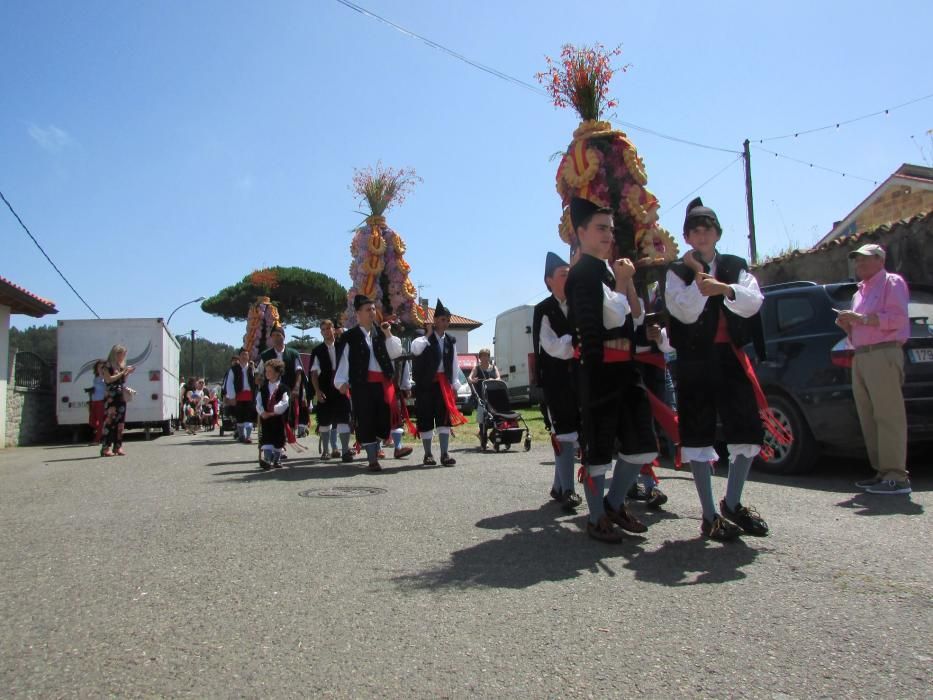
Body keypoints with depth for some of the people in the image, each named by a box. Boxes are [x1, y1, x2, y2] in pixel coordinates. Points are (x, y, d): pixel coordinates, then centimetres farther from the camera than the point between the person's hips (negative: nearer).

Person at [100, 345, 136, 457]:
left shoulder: (122, 366, 17)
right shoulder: (107, 366, -2)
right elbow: (109, 379, -13)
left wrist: (128, 373, 5)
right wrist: (123, 372, -12)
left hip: (121, 398, 7)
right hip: (111, 398, -7)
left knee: (120, 422, 6)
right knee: (109, 422, -10)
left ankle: (118, 446, 10)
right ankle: (106, 448, -10)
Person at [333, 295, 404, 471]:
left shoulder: (380, 332, 13)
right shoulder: (350, 336, 1)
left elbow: (395, 353, 7)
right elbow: (343, 361, -3)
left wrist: (388, 334, -3)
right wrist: (342, 382, -12)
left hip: (382, 383, 4)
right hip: (362, 384, -4)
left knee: (383, 420, 5)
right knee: (365, 421, -2)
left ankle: (374, 452, 24)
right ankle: (372, 460, 5)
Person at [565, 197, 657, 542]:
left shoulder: (609, 270, 20)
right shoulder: (583, 273, -9)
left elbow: (636, 315, 16)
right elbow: (611, 318, -18)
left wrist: (628, 280, 4)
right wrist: (622, 281, -7)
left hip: (625, 366, 9)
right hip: (599, 369, -9)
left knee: (642, 446, 9)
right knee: (598, 447, 1)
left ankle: (614, 503, 25)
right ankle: (597, 518, 14)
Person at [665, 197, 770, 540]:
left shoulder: (735, 266, 11)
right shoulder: (677, 272, 3)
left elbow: (753, 303, -6)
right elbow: (685, 312, -11)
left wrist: (724, 288, -21)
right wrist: (699, 274, -10)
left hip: (731, 357, 3)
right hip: (695, 360, -3)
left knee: (748, 430, 3)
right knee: (698, 434, -2)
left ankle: (732, 503, 23)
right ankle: (710, 515, 9)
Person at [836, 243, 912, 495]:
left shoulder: (892, 282, 3)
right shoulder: (861, 291, 27)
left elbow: (898, 318, -11)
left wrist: (861, 318, -12)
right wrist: (847, 325, 11)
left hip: (883, 354, -8)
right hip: (861, 357, 8)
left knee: (888, 416, -11)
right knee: (869, 418, 5)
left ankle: (897, 476, -11)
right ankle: (882, 472, 9)